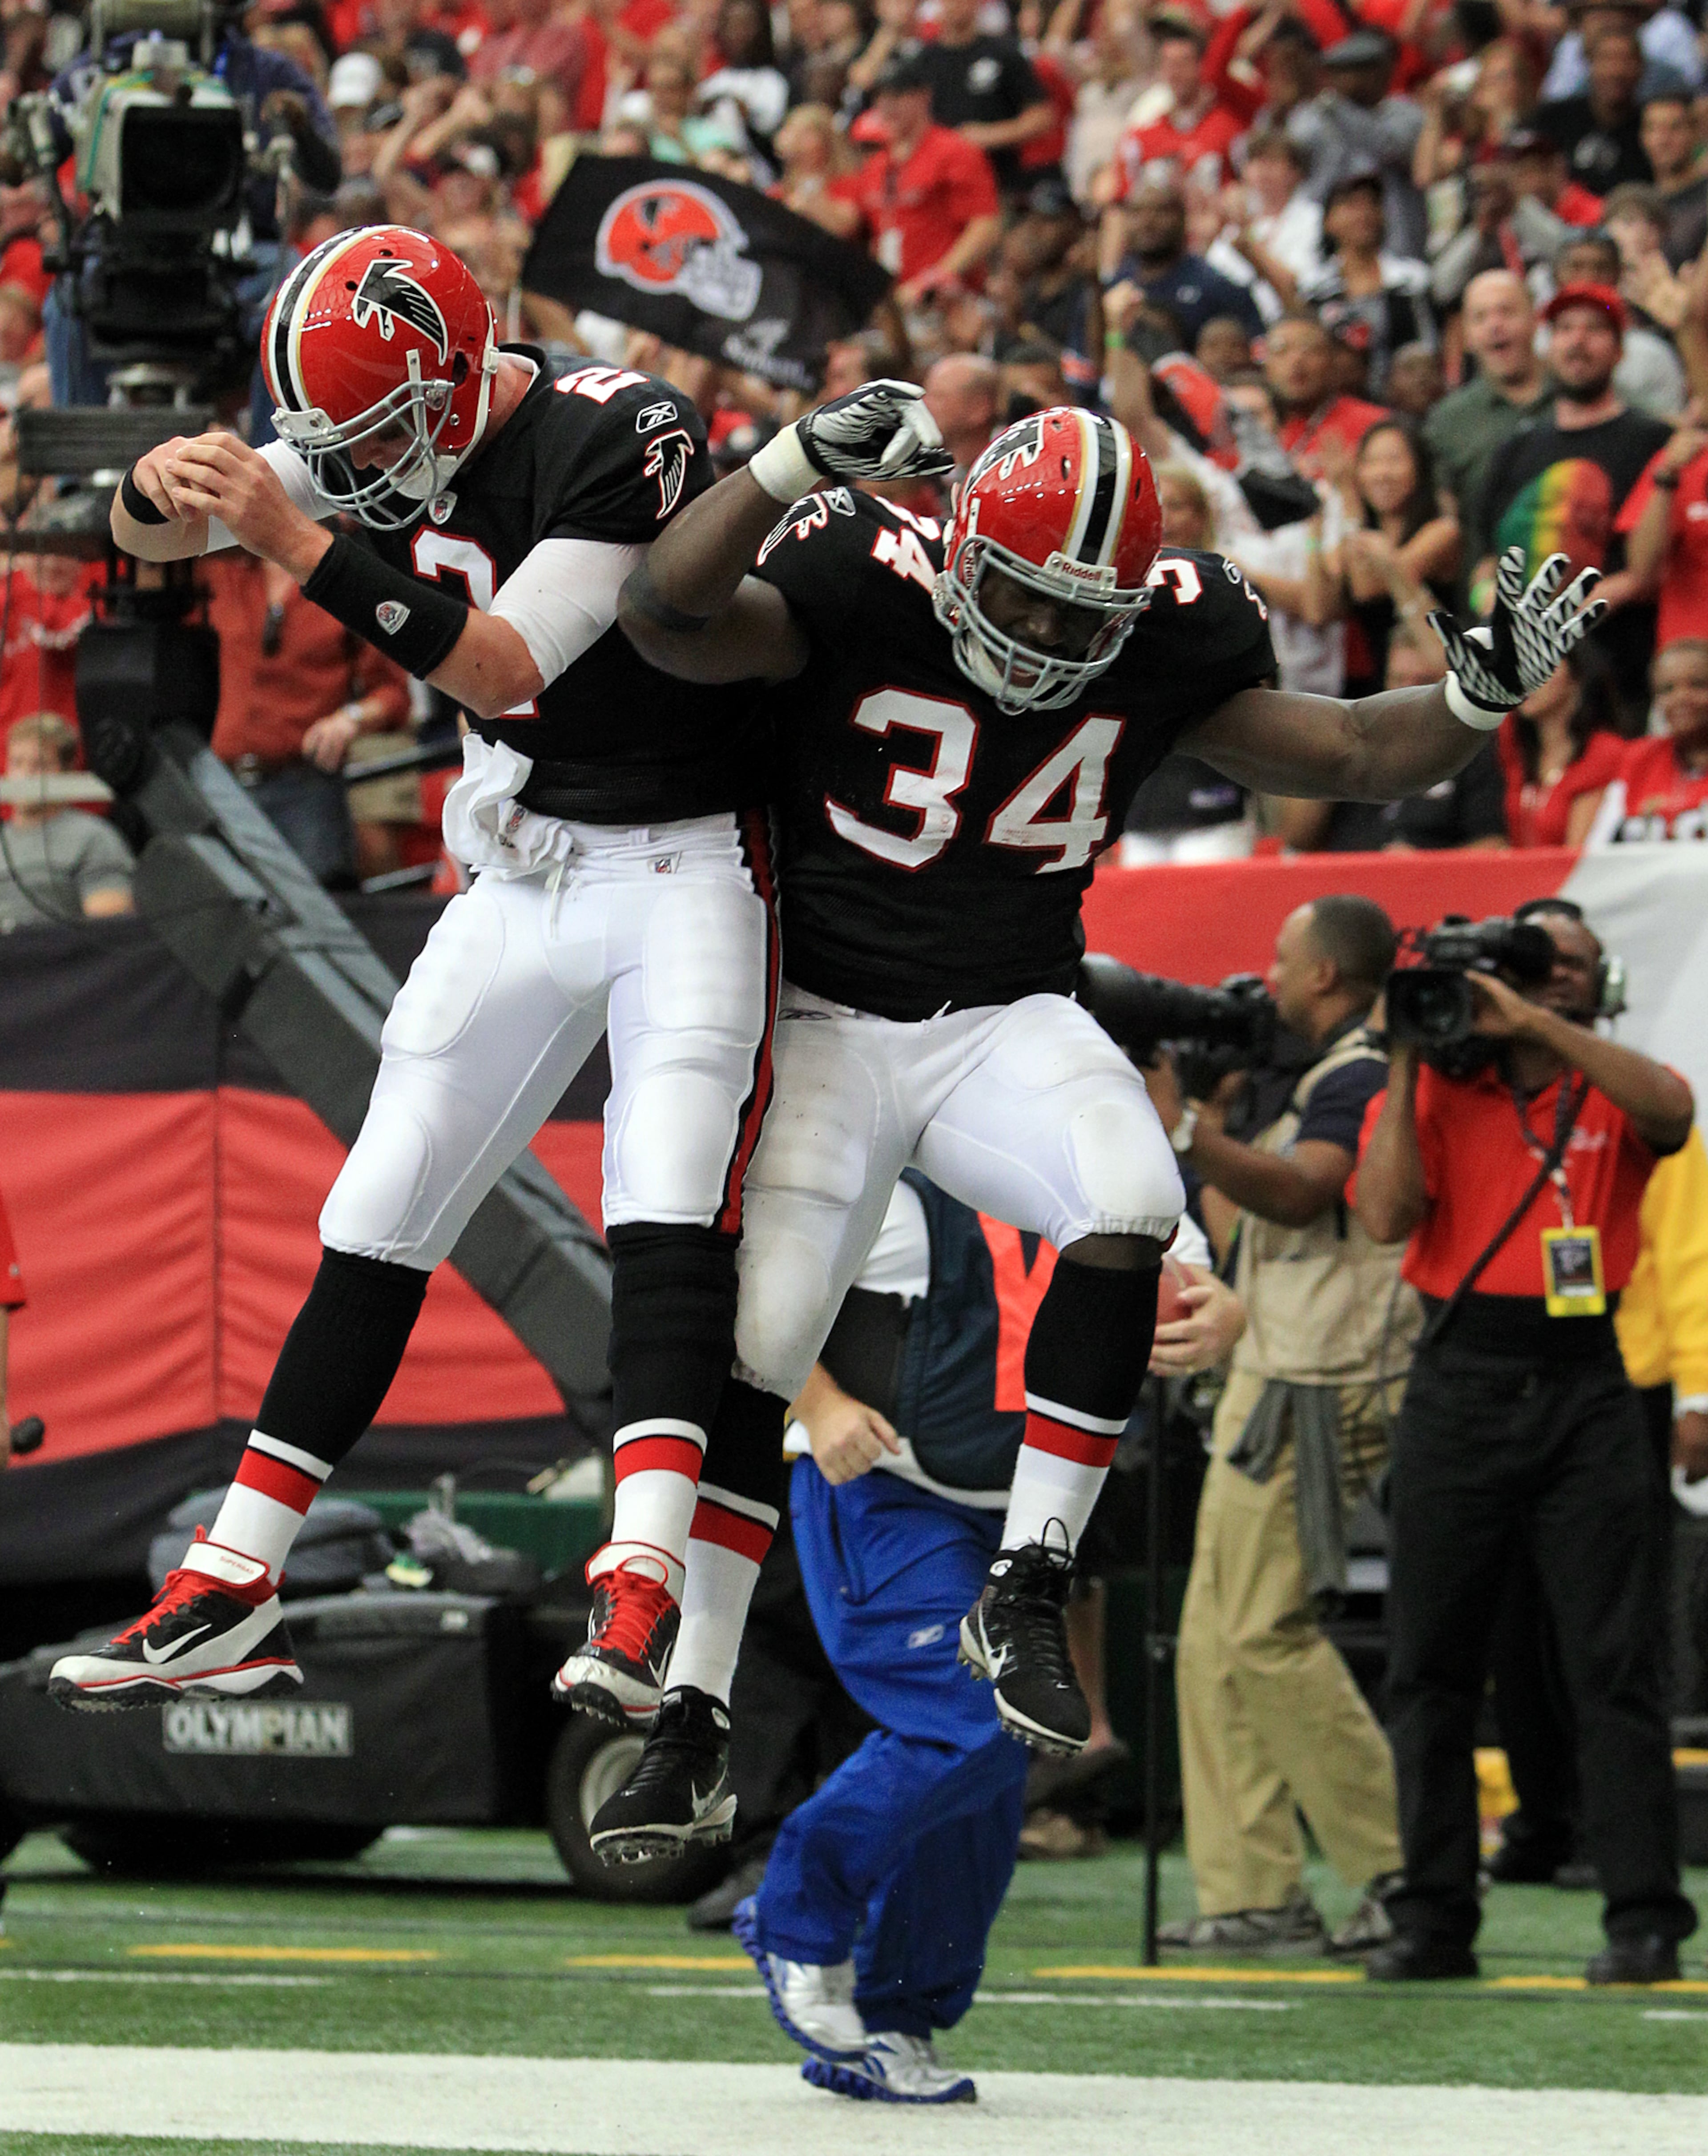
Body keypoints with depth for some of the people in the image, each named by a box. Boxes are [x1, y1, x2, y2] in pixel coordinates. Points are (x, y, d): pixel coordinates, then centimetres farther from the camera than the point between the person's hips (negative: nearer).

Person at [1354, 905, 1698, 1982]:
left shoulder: (1613, 1091, 8)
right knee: (1433, 1667, 3)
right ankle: (1434, 1919, 8)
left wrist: (1536, 1024, -20)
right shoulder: (1436, 1091, 9)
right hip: (1460, 1384, 1)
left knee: (1615, 1661, -5)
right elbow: (1387, 1215, -7)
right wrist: (1406, 1063, -7)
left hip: (1584, 1387, -1)